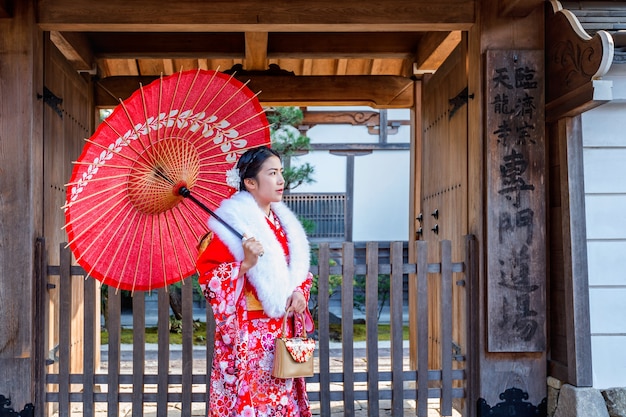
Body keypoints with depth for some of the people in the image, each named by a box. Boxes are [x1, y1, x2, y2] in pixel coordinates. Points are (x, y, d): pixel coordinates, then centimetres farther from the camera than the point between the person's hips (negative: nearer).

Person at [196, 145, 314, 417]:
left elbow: (298, 268, 18)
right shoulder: (232, 222, -12)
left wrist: (300, 291, 0)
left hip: (282, 333, 7)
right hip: (247, 336, -6)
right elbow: (207, 275, -15)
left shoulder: (283, 221, 10)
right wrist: (245, 264, -27)